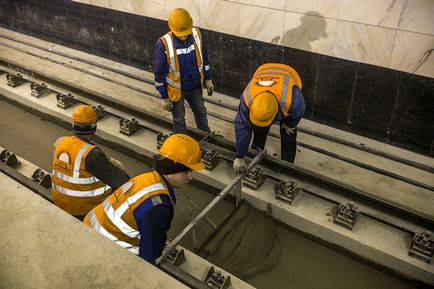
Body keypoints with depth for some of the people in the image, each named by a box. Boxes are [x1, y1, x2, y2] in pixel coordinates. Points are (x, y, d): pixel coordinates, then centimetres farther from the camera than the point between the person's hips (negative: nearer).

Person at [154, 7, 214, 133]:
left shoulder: (197, 35, -18)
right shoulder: (164, 45, -29)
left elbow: (204, 58, 1)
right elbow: (160, 73, -18)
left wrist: (208, 79, 8)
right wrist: (164, 97, -11)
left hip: (195, 87, 4)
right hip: (176, 90, -4)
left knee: (201, 113, 25)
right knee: (179, 119, 16)